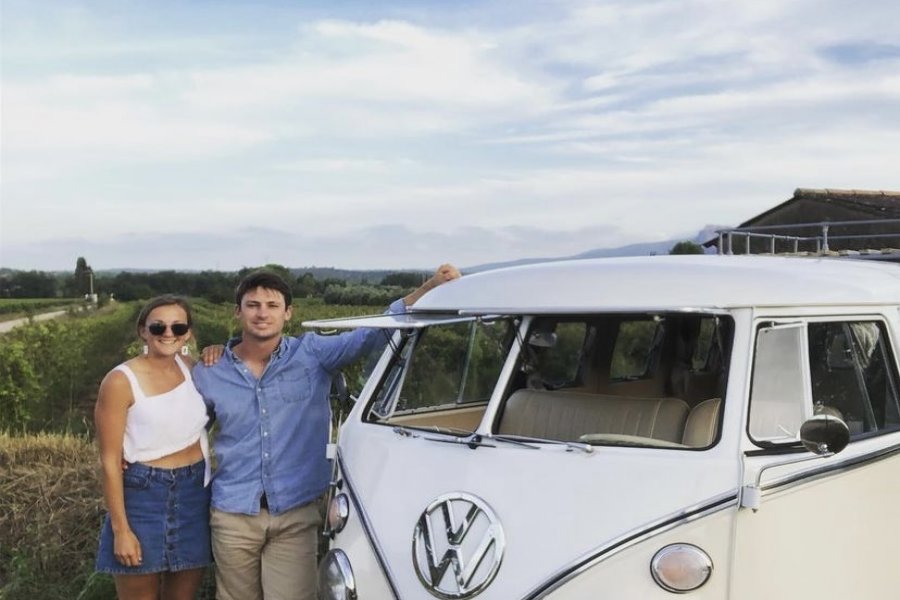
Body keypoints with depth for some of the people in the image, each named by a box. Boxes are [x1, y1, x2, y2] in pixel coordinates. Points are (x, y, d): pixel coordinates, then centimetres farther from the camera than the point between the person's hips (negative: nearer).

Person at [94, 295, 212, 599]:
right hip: (142, 497, -5)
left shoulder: (190, 367, 3)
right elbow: (109, 462, -12)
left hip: (194, 495, 5)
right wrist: (121, 529, -13)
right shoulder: (121, 381, -13)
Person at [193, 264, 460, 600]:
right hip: (234, 515, 2)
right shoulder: (208, 375, 2)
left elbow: (374, 333, -14)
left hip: (296, 513, -2)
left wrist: (431, 287, -24)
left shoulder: (312, 354, -3)